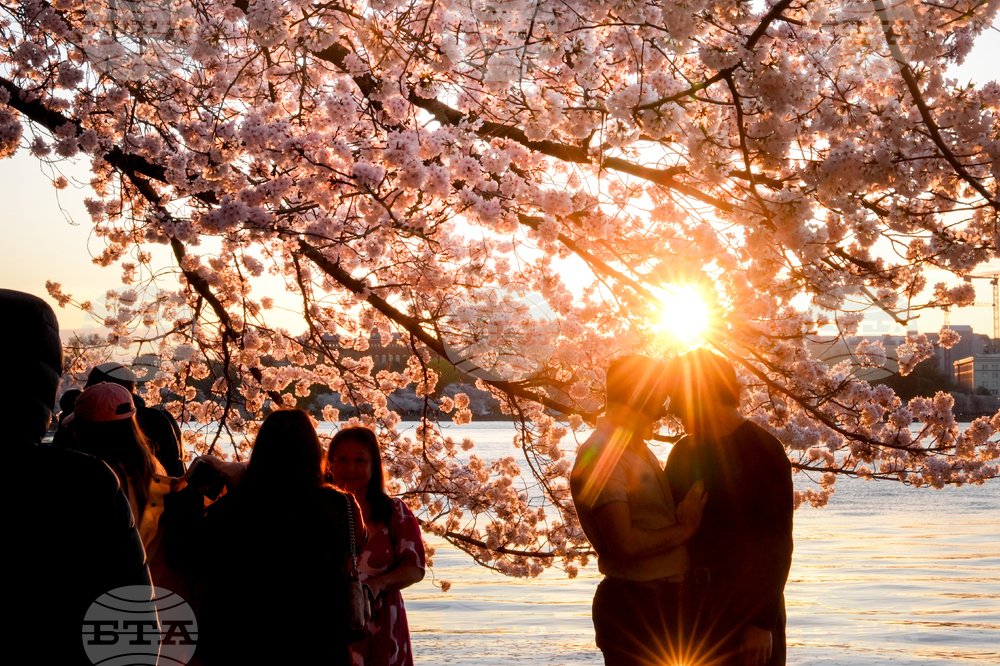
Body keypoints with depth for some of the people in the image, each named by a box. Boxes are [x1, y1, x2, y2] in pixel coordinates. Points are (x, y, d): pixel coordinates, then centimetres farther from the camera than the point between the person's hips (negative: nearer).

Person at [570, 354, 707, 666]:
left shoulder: (639, 450, 16)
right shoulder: (600, 455, -17)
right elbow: (624, 544, -24)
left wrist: (687, 514, 4)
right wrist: (684, 528, -12)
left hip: (667, 600, 10)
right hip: (633, 606, -10)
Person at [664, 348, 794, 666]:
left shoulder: (764, 452, -9)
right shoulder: (683, 452, 11)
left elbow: (777, 545, -13)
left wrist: (763, 623, -16)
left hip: (746, 608, -6)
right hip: (692, 604, 6)